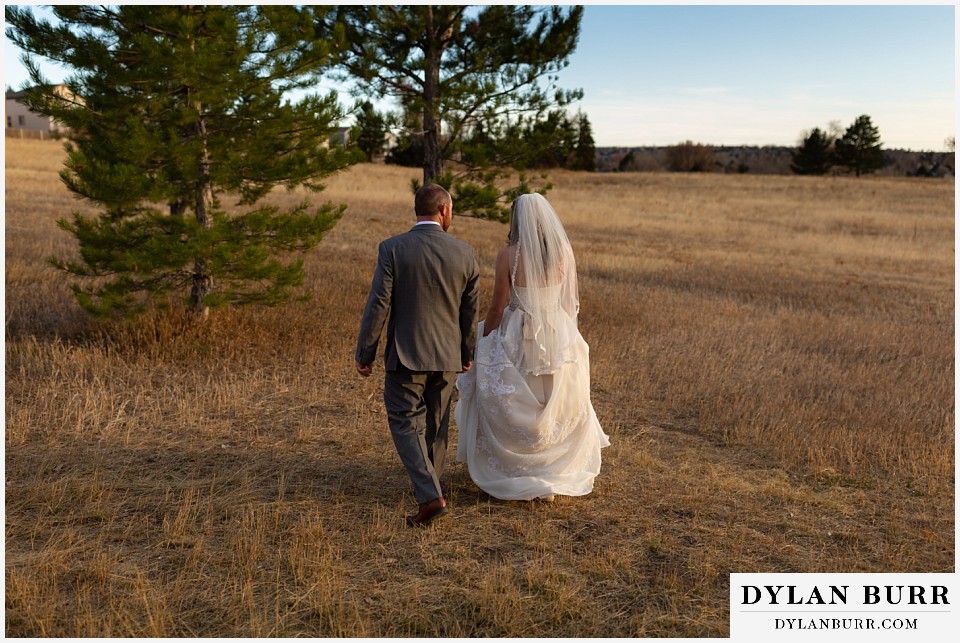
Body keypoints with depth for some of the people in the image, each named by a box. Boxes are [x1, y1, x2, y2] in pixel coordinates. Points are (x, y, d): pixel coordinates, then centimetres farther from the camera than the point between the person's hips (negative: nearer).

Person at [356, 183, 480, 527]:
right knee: (436, 425, 19)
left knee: (405, 424, 6)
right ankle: (429, 484, 35)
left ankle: (430, 496, -7)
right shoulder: (464, 252, -4)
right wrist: (467, 353, 18)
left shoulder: (393, 248, -11)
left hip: (405, 356, -3)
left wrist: (365, 354, -2)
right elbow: (470, 310, 4)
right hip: (448, 357, 3)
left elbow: (378, 305, -12)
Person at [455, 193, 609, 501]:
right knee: (557, 412, 20)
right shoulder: (565, 252, -4)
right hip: (560, 339, 4)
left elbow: (497, 308, -11)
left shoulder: (508, 255, -15)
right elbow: (573, 302, 3)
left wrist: (480, 344, 2)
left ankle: (512, 475, 26)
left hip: (518, 340, -4)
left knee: (510, 413, 16)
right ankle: (551, 478, 29)